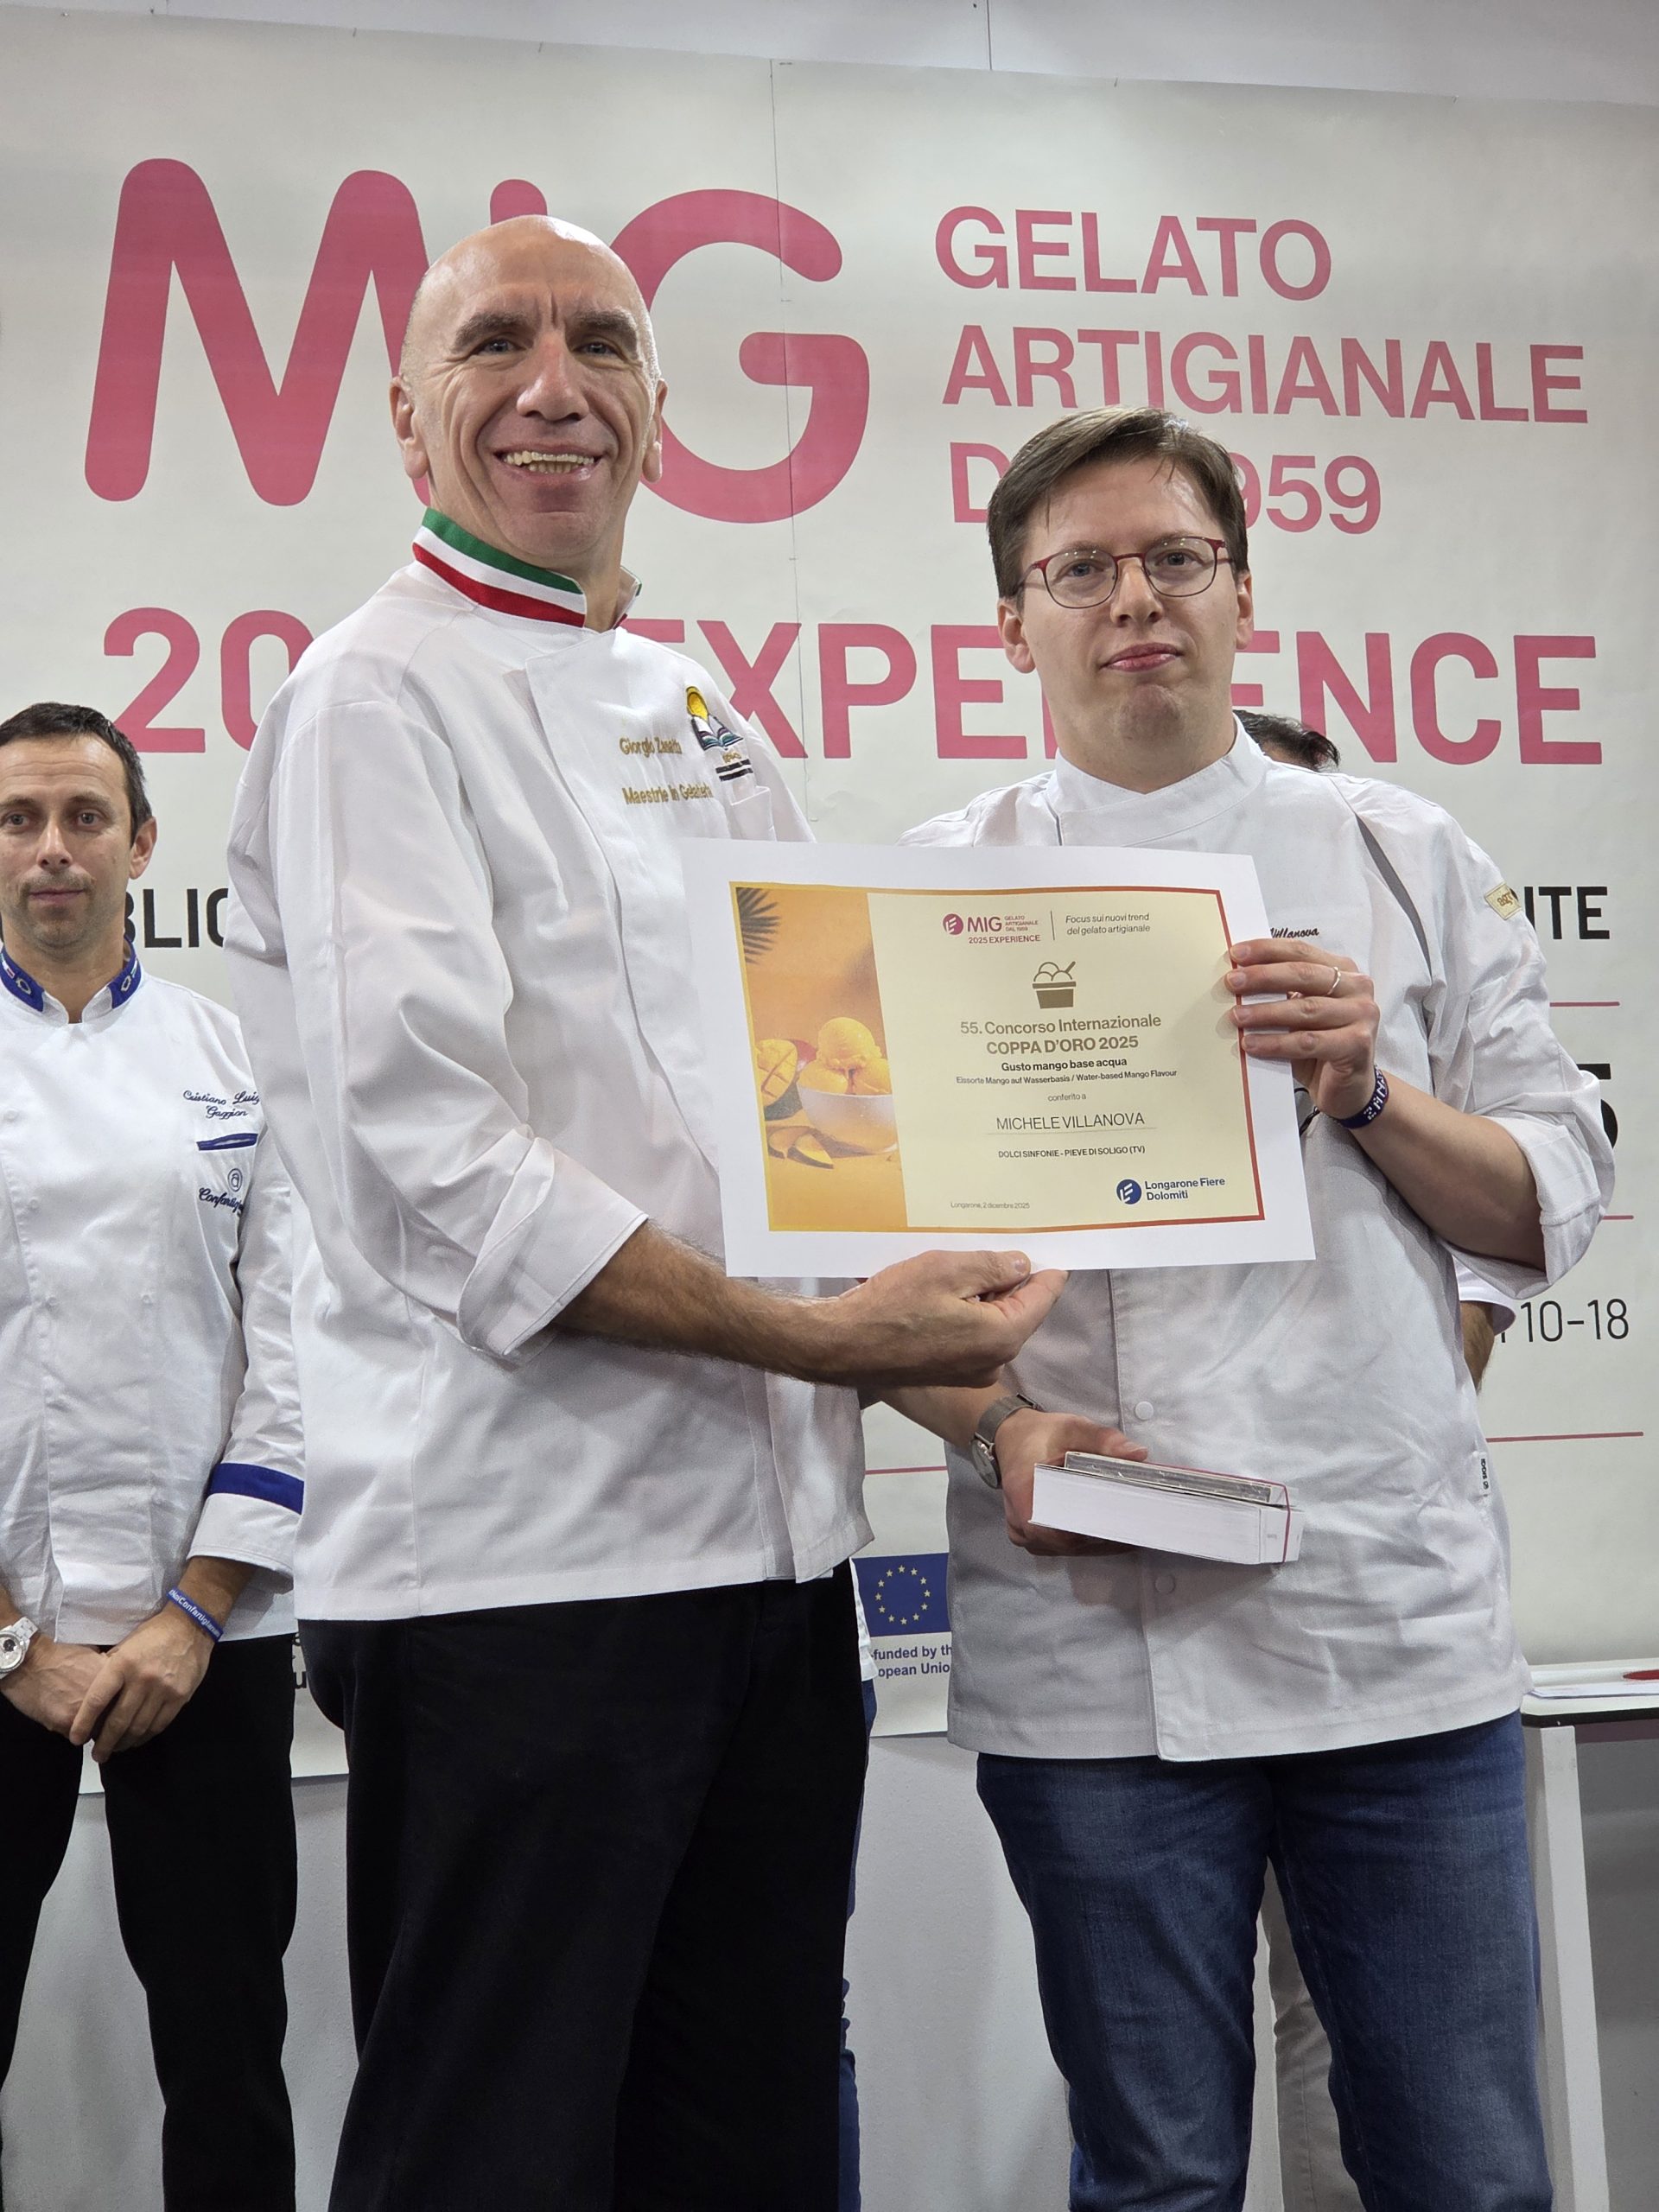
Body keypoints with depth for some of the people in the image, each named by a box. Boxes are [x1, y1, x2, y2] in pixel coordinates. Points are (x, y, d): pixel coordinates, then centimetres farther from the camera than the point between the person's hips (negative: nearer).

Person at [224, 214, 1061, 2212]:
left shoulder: (701, 708, 17)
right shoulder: (377, 698, -6)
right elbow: (423, 1160, -17)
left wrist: (950, 1343, 7)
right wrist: (818, 1334, -19)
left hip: (772, 1534, 8)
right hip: (520, 1554, -7)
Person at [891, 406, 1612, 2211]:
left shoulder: (1400, 858, 8)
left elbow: (1548, 1218, 8)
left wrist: (1366, 1091, -9)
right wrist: (996, 1423, -13)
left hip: (1399, 1623, 1)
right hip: (1091, 1645, -1)